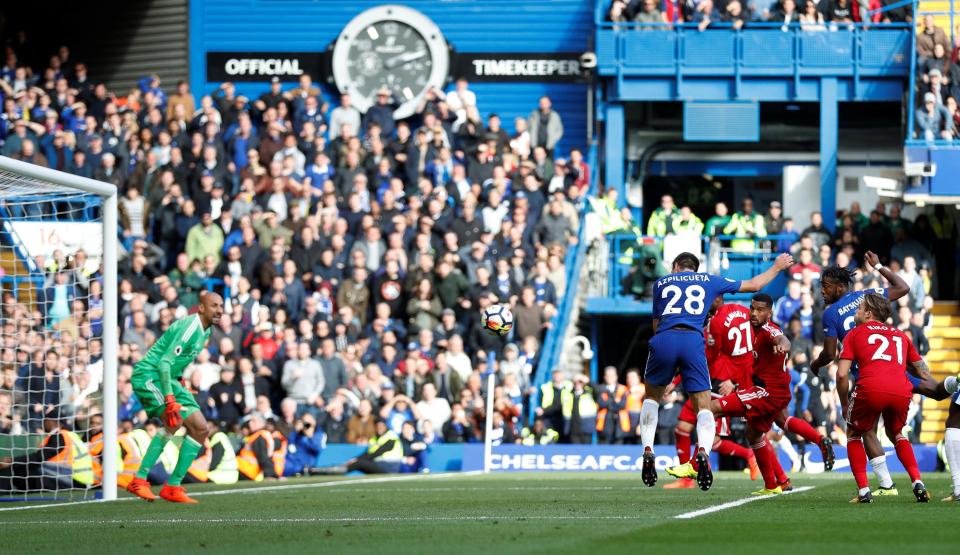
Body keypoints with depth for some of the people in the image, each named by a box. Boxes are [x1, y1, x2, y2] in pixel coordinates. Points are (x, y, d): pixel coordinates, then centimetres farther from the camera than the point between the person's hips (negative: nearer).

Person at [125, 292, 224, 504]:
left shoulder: (205, 331, 11)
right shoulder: (189, 327, -21)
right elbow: (164, 362, -26)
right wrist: (170, 400, -31)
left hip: (168, 380, 10)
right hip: (148, 375, -10)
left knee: (200, 428, 1)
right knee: (174, 421, -27)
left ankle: (173, 486, 4)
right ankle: (139, 480, -21)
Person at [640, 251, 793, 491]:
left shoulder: (661, 282, 24)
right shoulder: (710, 281, 23)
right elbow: (753, 285, 32)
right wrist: (777, 267, 48)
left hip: (664, 339, 1)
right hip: (693, 341, -1)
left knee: (652, 397, 23)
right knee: (704, 407, 4)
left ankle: (648, 452, 8)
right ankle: (703, 451, -24)